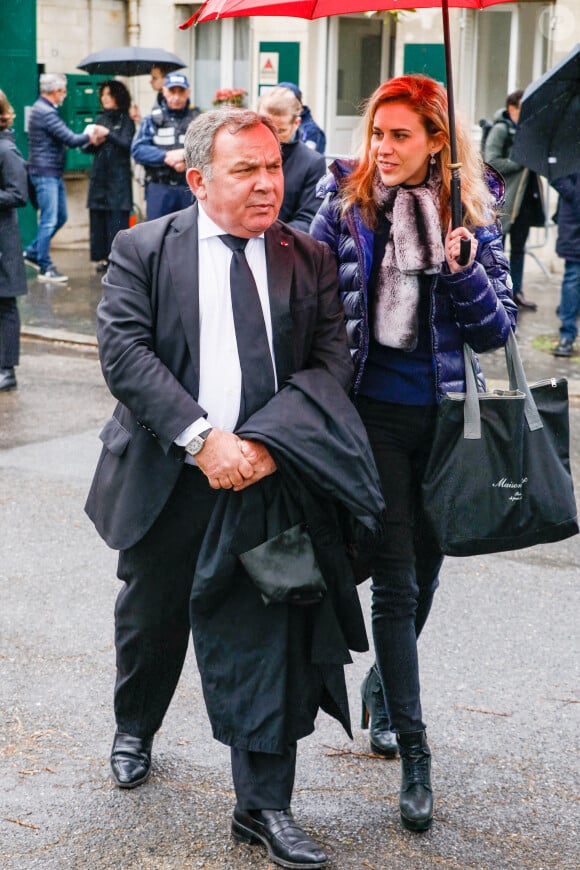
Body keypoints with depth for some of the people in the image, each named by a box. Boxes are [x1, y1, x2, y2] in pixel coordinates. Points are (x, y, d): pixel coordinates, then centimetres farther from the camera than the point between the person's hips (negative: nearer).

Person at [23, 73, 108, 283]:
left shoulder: (42, 109, 15)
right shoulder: (46, 113, -18)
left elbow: (64, 138, 14)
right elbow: (71, 140, -20)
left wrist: (89, 137, 1)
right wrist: (91, 135, -3)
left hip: (53, 173, 10)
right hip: (45, 173, -10)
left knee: (60, 217, 16)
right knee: (50, 220, -6)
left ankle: (33, 252, 25)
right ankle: (45, 268, 0)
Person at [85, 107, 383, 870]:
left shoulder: (309, 259, 3)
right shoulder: (143, 251, -3)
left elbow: (332, 361, -4)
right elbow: (124, 351, -13)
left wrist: (266, 441, -19)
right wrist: (201, 437, -23)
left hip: (266, 476, 0)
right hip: (165, 477, 0)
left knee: (266, 633, -5)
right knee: (151, 616, 19)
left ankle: (264, 806, 4)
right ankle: (134, 729, 48)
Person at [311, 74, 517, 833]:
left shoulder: (471, 214, 0)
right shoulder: (346, 206, -3)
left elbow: (497, 329, -1)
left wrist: (464, 272, -18)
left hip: (443, 415, 2)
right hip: (374, 411, -2)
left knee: (424, 569, 15)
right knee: (396, 580, -4)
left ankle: (383, 687, 41)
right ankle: (414, 752, 3)